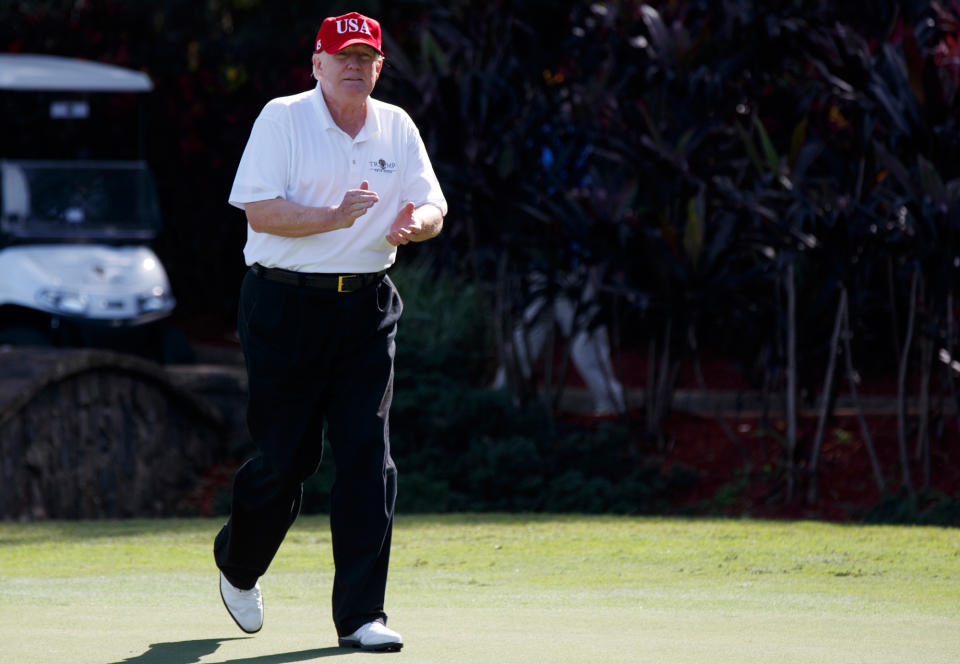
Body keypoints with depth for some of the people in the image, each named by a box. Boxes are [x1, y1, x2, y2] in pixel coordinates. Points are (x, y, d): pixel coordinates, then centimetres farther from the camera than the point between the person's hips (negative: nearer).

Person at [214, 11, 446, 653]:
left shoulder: (398, 128, 10)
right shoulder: (281, 120, -4)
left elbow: (433, 208, 8)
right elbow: (260, 211, -13)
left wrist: (415, 223, -16)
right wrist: (334, 218, -26)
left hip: (368, 308, 4)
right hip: (285, 304, -4)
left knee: (369, 456, -6)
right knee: (287, 456, -1)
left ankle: (361, 614, -4)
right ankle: (237, 564, 29)